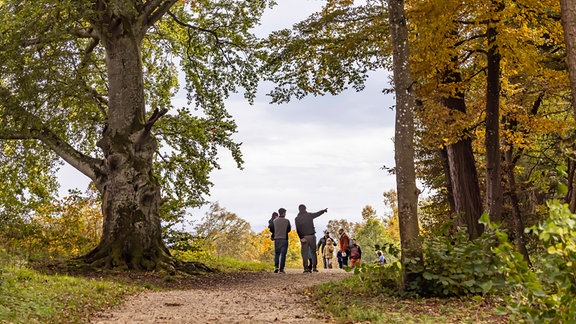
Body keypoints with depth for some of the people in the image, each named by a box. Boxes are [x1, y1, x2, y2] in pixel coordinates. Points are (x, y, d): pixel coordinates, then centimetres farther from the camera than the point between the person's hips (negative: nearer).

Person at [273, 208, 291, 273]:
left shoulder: (274, 221, -1)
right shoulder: (287, 221, -5)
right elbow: (289, 230, 4)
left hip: (277, 239, 2)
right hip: (284, 239, -2)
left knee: (277, 253, 13)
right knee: (283, 254, 2)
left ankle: (276, 267, -3)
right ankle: (281, 269, -2)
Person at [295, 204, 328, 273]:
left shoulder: (297, 219, 1)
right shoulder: (309, 215, 3)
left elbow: (298, 230, -6)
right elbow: (317, 214, 21)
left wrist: (301, 238, -7)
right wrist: (324, 210, 39)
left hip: (303, 237, -1)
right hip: (311, 236, 1)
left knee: (304, 253, 3)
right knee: (313, 251, 10)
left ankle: (306, 268, -3)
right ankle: (314, 267, 3)